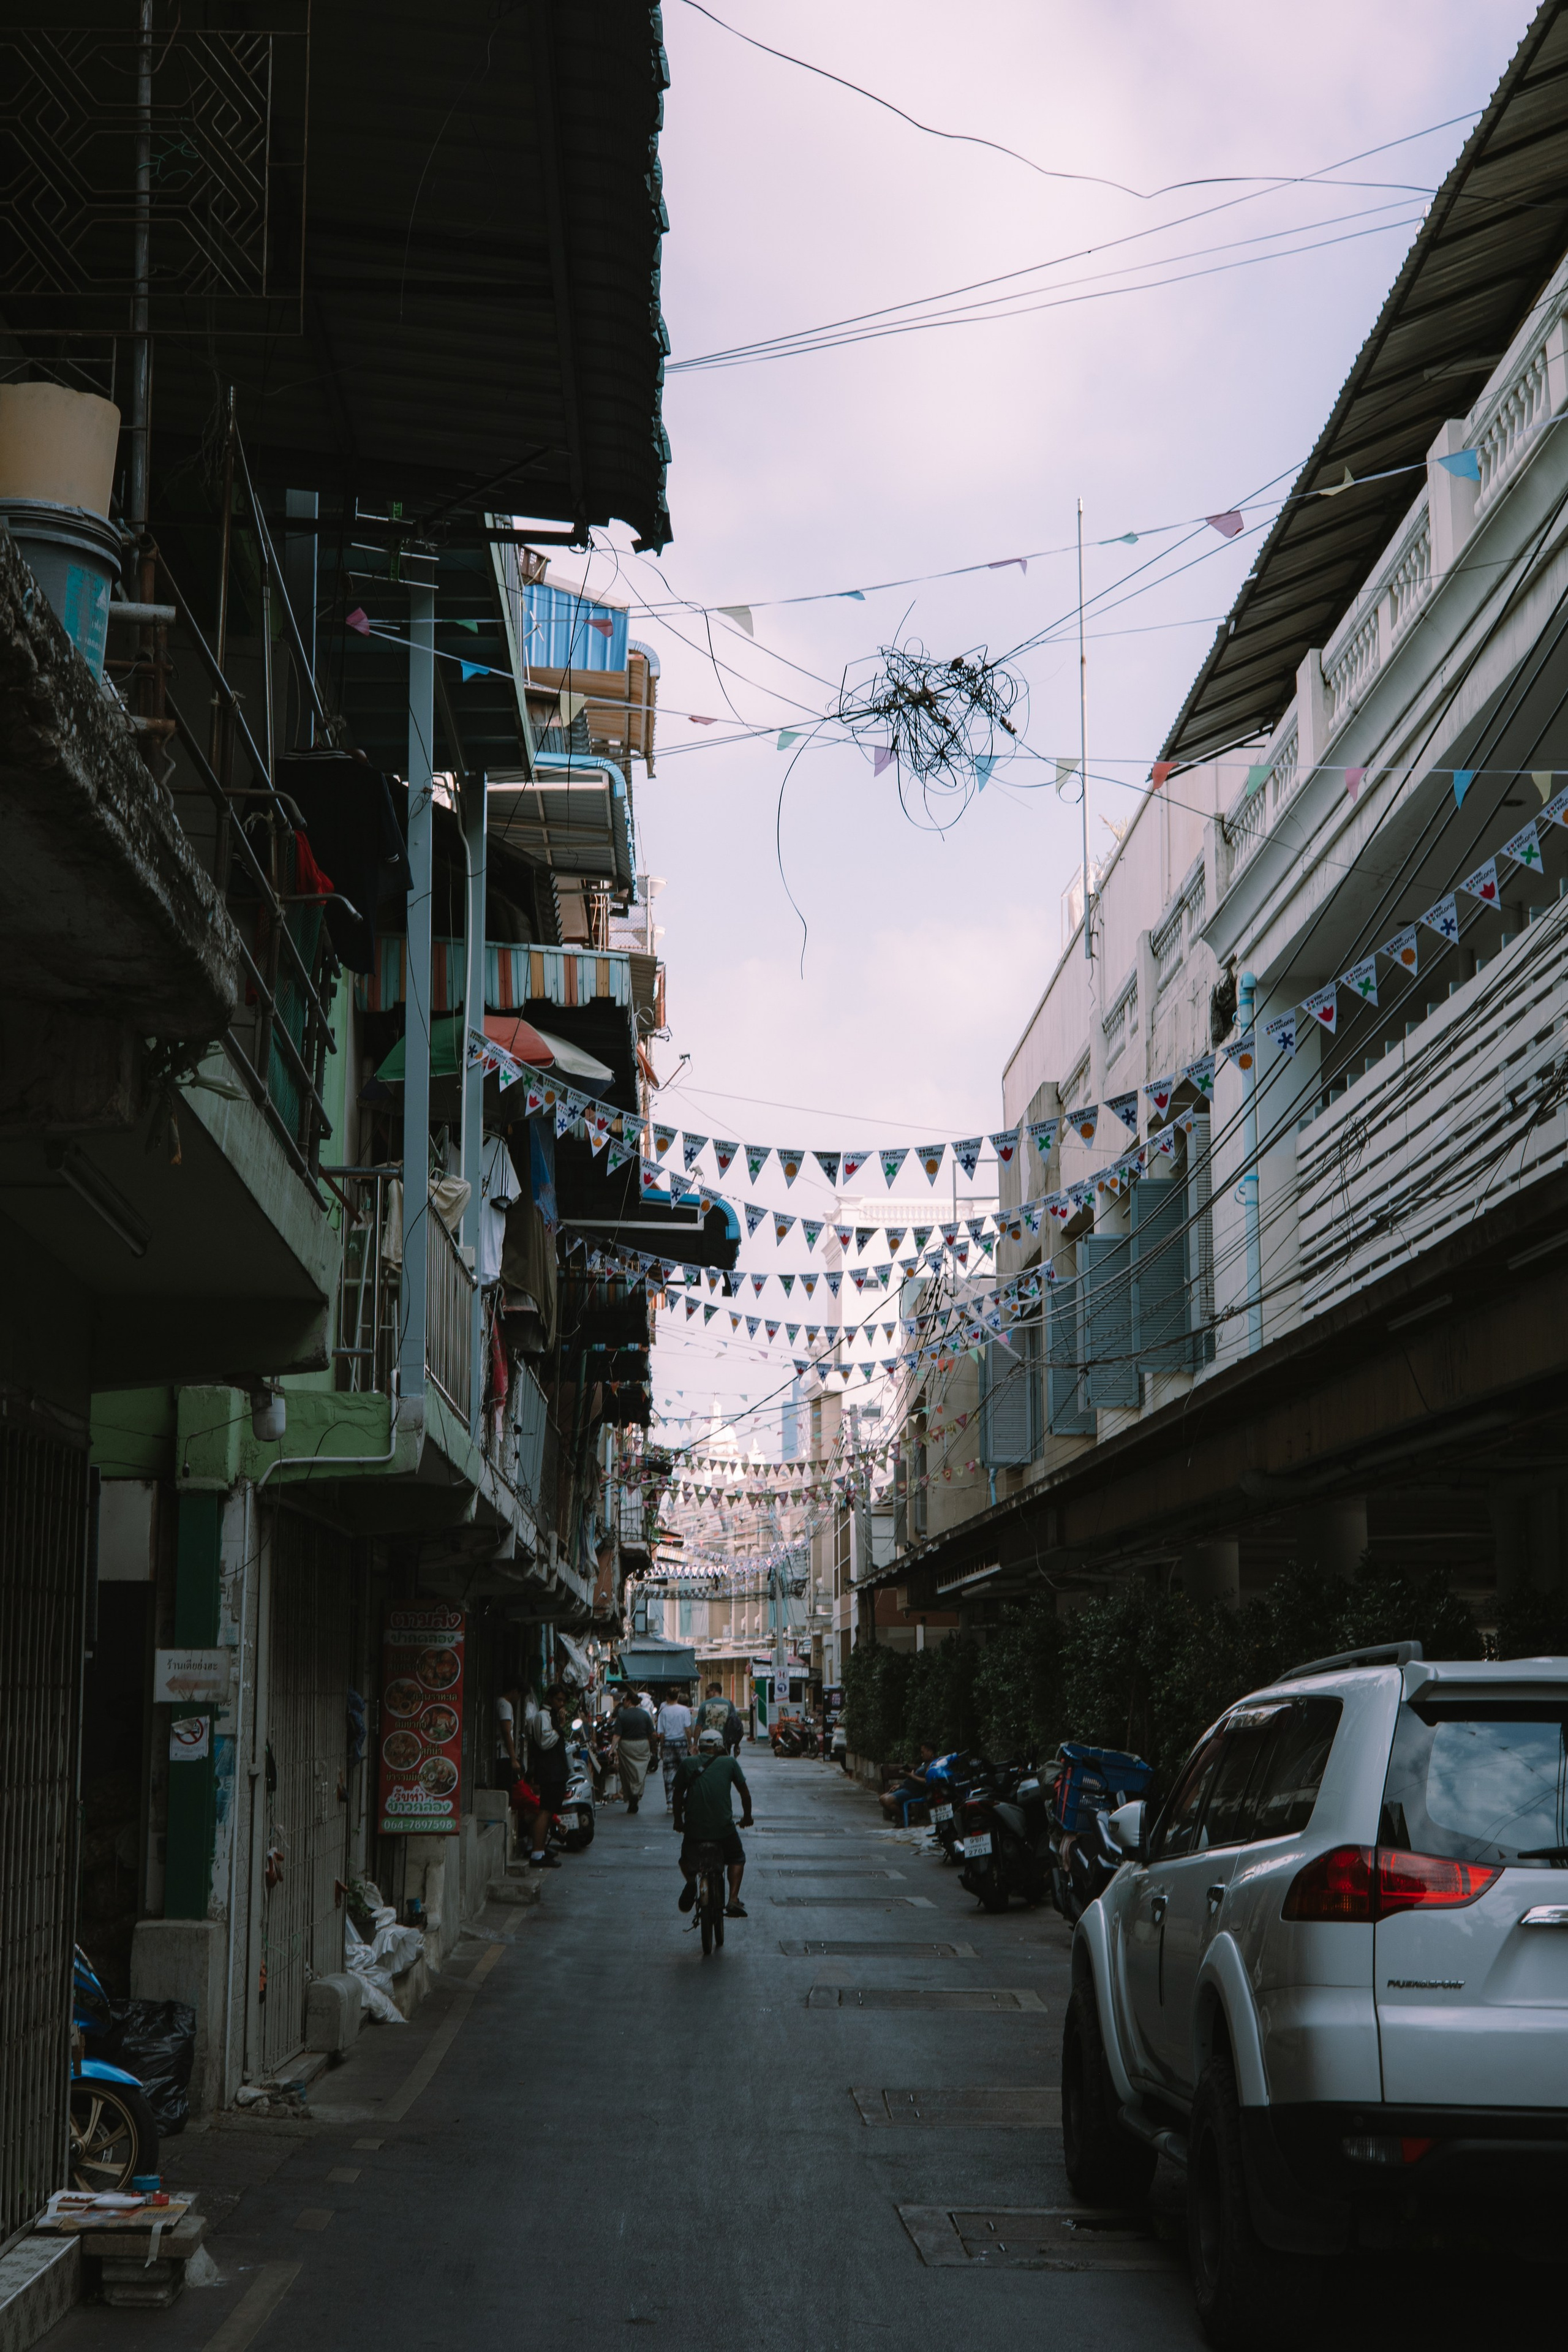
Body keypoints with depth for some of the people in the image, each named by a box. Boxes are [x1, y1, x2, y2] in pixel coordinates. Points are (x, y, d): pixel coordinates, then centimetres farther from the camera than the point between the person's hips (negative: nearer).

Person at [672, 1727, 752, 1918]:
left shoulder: (688, 1764, 7)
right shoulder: (729, 1763, 6)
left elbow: (678, 1795, 9)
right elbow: (745, 1793, 12)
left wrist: (678, 1820, 23)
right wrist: (747, 1817, 27)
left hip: (693, 1826, 1)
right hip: (723, 1827, -1)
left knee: (687, 1858, 25)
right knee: (737, 1858, 23)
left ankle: (690, 1879, -7)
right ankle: (733, 1900, 6)